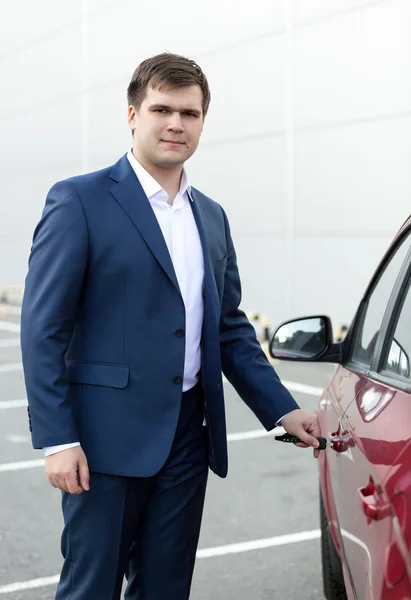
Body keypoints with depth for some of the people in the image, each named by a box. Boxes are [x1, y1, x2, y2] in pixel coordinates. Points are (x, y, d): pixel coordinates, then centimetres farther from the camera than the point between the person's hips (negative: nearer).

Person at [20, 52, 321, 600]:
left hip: (188, 436, 6)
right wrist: (57, 439, -15)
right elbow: (43, 329, -10)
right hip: (108, 436, -6)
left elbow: (230, 328, 18)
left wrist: (282, 410, 10)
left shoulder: (212, 217, 14)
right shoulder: (79, 202, -6)